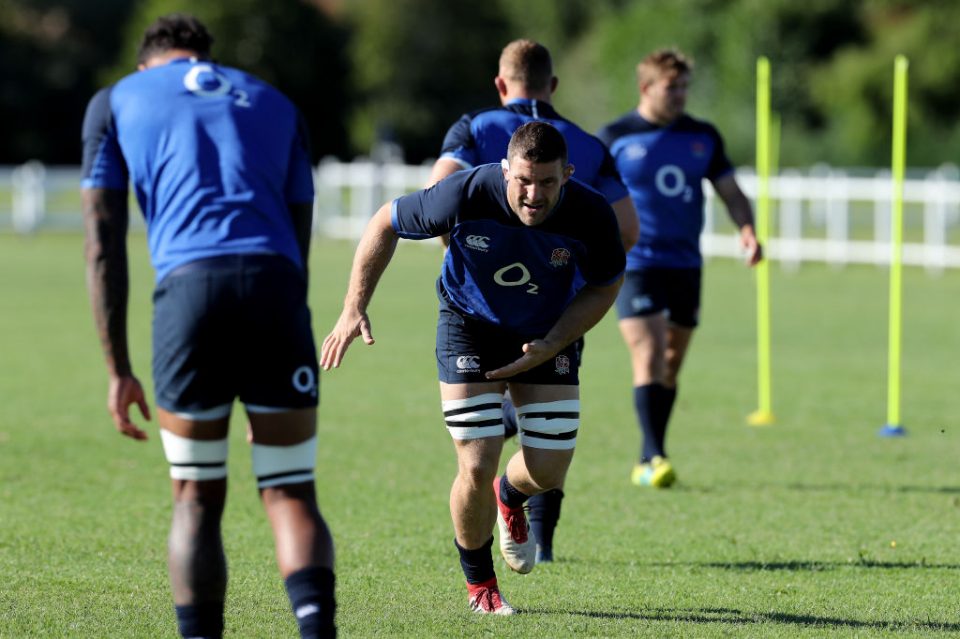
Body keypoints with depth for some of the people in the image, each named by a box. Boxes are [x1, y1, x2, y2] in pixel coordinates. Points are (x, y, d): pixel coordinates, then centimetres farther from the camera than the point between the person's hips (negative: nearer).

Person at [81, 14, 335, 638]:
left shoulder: (115, 102, 22)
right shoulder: (275, 103, 28)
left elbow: (104, 245, 12)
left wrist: (119, 369, 13)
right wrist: (267, 397, 27)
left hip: (188, 284, -1)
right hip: (275, 283, 1)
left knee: (197, 500, 12)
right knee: (291, 494, 5)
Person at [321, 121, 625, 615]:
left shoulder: (591, 215, -26)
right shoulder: (467, 195, -31)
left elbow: (605, 285, -6)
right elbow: (386, 223, -14)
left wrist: (551, 346, -17)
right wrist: (354, 310, -18)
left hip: (548, 337, 2)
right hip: (470, 329, -2)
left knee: (548, 471, -3)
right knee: (476, 468, -12)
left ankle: (510, 497, 38)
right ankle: (479, 582, 16)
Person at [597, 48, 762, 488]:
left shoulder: (703, 137, 9)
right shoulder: (615, 138, -3)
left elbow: (731, 192, 12)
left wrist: (747, 230, -6)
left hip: (685, 265, 5)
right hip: (634, 265, -5)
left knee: (671, 365, 9)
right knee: (649, 356, -17)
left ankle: (647, 461, 20)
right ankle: (652, 458, -20)